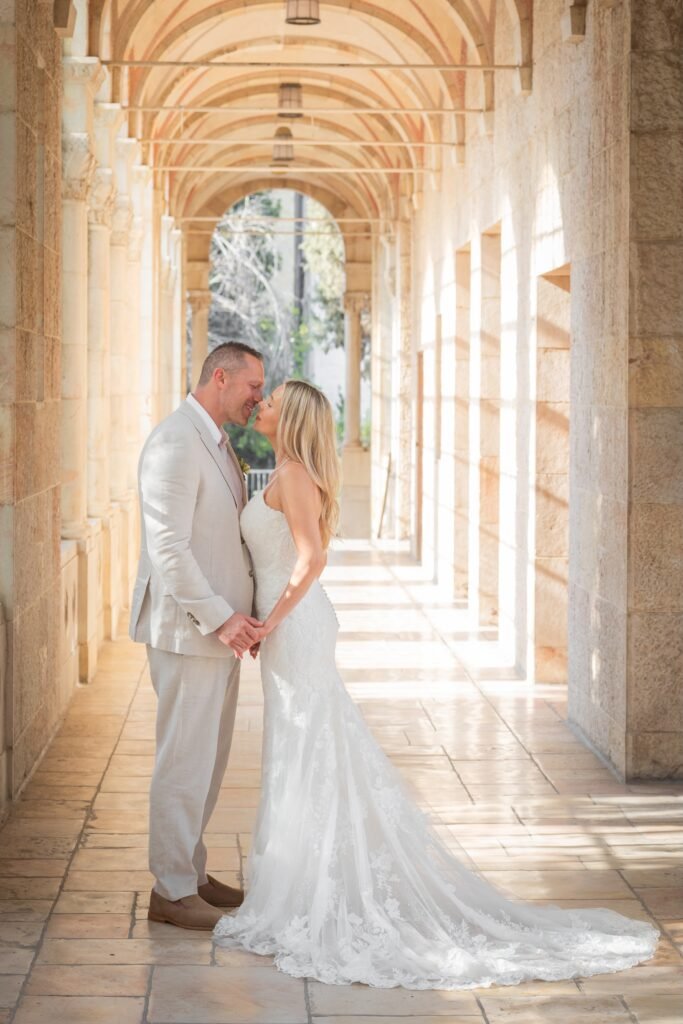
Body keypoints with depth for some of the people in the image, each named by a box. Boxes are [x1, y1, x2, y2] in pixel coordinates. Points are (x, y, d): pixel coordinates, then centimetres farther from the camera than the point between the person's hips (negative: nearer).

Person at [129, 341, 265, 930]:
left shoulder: (216, 444, 15)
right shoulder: (174, 443, -17)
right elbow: (167, 547, -22)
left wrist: (239, 615, 11)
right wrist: (220, 618, -21)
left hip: (220, 630, 10)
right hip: (188, 632, -10)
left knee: (209, 760, 15)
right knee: (185, 762, -2)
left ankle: (189, 872, 26)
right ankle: (171, 891, 8)